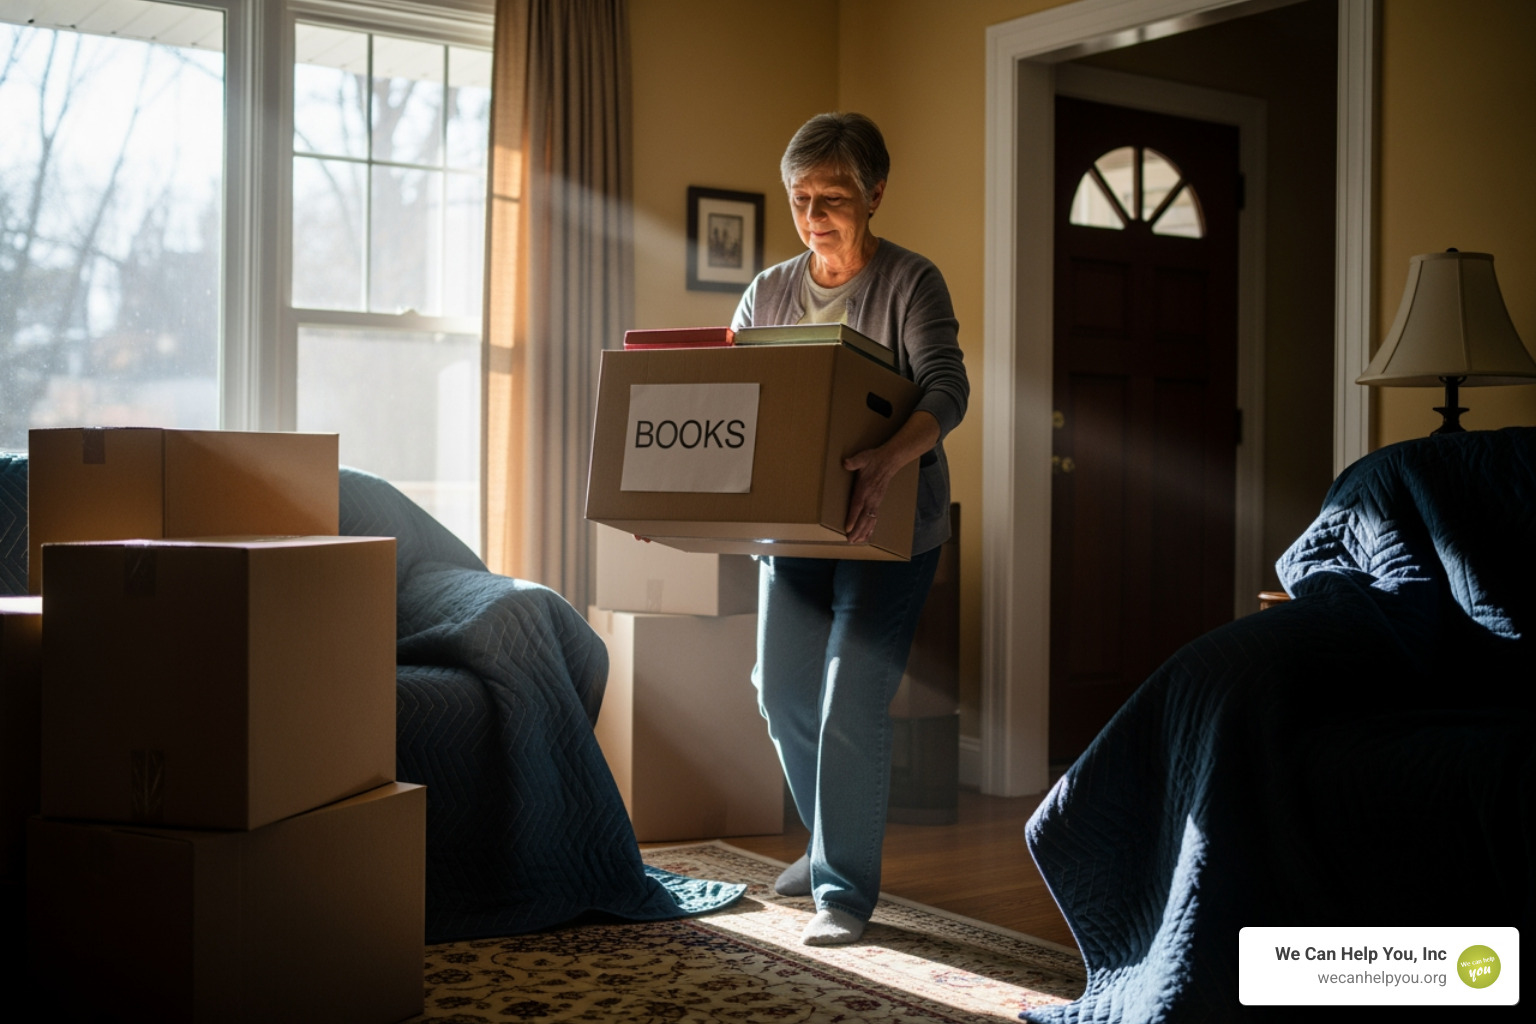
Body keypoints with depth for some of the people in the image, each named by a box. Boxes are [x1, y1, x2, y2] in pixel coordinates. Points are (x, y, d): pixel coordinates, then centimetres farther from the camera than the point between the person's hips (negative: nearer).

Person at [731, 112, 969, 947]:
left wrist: (887, 461, -43)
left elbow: (946, 390, -23)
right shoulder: (768, 292, 8)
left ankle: (846, 891, 1)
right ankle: (829, 845, 34)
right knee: (782, 690, 12)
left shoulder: (911, 284, -9)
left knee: (853, 702, -10)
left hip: (887, 526, -6)